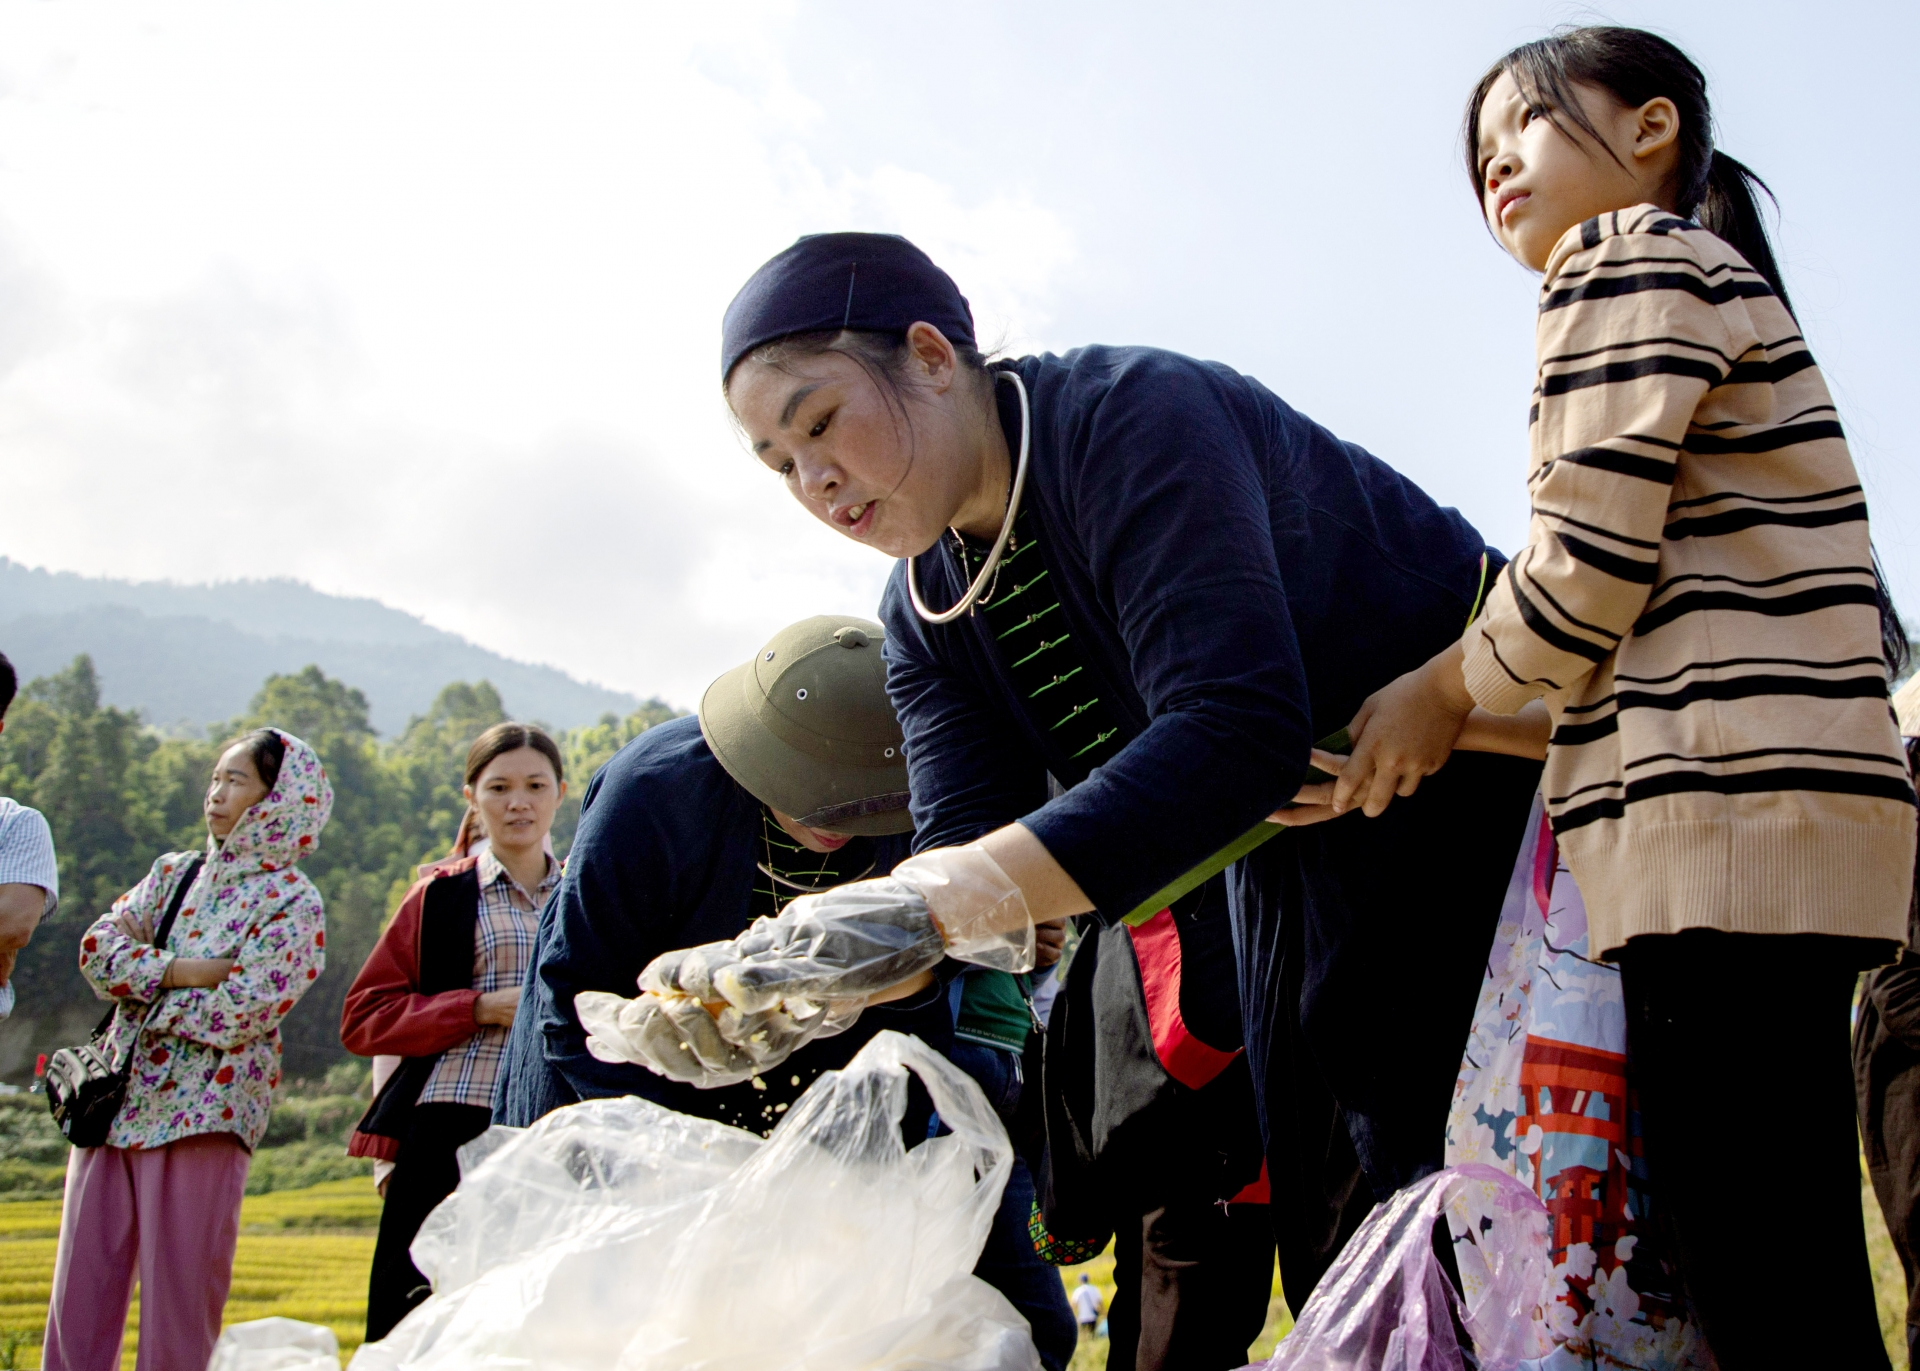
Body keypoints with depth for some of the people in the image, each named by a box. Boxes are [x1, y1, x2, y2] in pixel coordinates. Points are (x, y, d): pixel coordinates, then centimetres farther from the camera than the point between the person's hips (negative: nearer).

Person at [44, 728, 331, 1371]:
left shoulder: (292, 902, -4)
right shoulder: (174, 872, 15)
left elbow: (234, 1012, -14)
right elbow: (99, 948, 2)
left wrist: (146, 979, -3)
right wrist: (185, 971, -12)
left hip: (203, 1113, -6)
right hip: (117, 1099, 6)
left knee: (178, 1306, -1)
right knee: (79, 1294, 6)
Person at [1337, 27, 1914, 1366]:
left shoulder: (1631, 256, 0)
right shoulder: (1717, 279, 29)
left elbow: (1583, 574, -11)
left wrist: (1436, 692, 4)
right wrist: (1467, 706, 21)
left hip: (1732, 806, -10)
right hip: (1768, 804, 10)